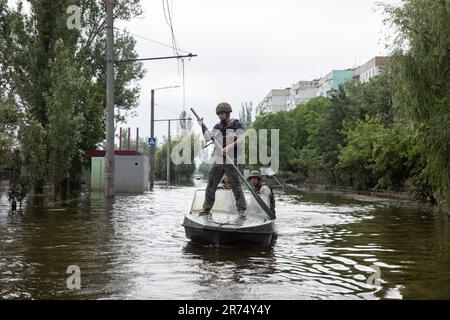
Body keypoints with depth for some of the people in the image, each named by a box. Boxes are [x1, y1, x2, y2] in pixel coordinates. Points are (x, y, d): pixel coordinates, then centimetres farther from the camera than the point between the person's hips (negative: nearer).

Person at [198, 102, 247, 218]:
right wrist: (202, 125, 1)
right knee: (211, 185, 9)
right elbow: (208, 138, 10)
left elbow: (241, 140, -17)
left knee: (236, 185, -6)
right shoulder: (217, 127, 11)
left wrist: (229, 147, -31)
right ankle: (206, 208, 19)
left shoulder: (236, 125, -6)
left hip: (231, 161, -5)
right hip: (218, 160, 6)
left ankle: (242, 209, 1)